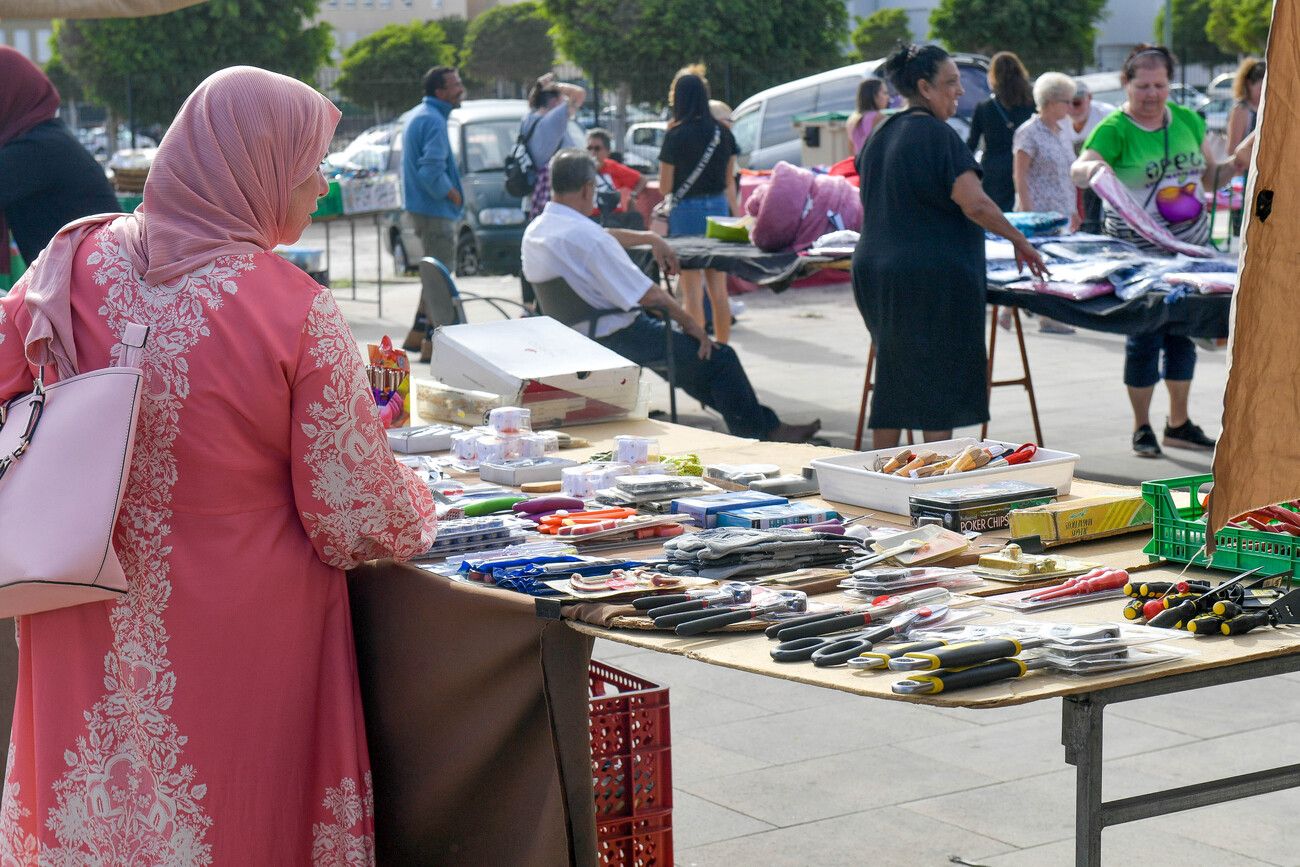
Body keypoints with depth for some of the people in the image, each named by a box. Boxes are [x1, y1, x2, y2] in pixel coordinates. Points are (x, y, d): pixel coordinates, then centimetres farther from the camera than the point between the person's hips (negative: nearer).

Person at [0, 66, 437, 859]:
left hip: (88, 645, 4)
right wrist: (419, 508, 8)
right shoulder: (297, 314, -18)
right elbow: (357, 525, -14)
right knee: (244, 825, 12)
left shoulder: (78, 262, -7)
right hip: (236, 644, -4)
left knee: (88, 819, 19)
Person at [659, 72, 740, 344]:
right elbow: (729, 181, 10)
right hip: (718, 209, 5)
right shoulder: (723, 133, 4)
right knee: (718, 289, 12)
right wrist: (736, 215, 19)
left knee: (692, 290, -1)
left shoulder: (676, 135, -11)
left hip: (687, 211, -5)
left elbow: (665, 187, -7)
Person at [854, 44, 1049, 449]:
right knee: (941, 381, -1)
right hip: (931, 278, -8)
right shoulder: (937, 135, -14)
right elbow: (975, 204, -20)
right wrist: (1020, 242, -9)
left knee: (893, 378, 14)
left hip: (874, 269, 8)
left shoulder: (879, 136, 13)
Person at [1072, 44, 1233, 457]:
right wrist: (1091, 167, -49)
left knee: (1183, 332, 11)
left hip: (1190, 245, 5)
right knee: (1145, 337, -2)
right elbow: (1078, 170, -26)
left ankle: (1179, 423, 23)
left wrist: (1235, 166, -5)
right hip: (1137, 250, -5)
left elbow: (1208, 177, 16)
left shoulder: (1188, 121, 6)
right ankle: (1142, 428, 11)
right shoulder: (1115, 129, -10)